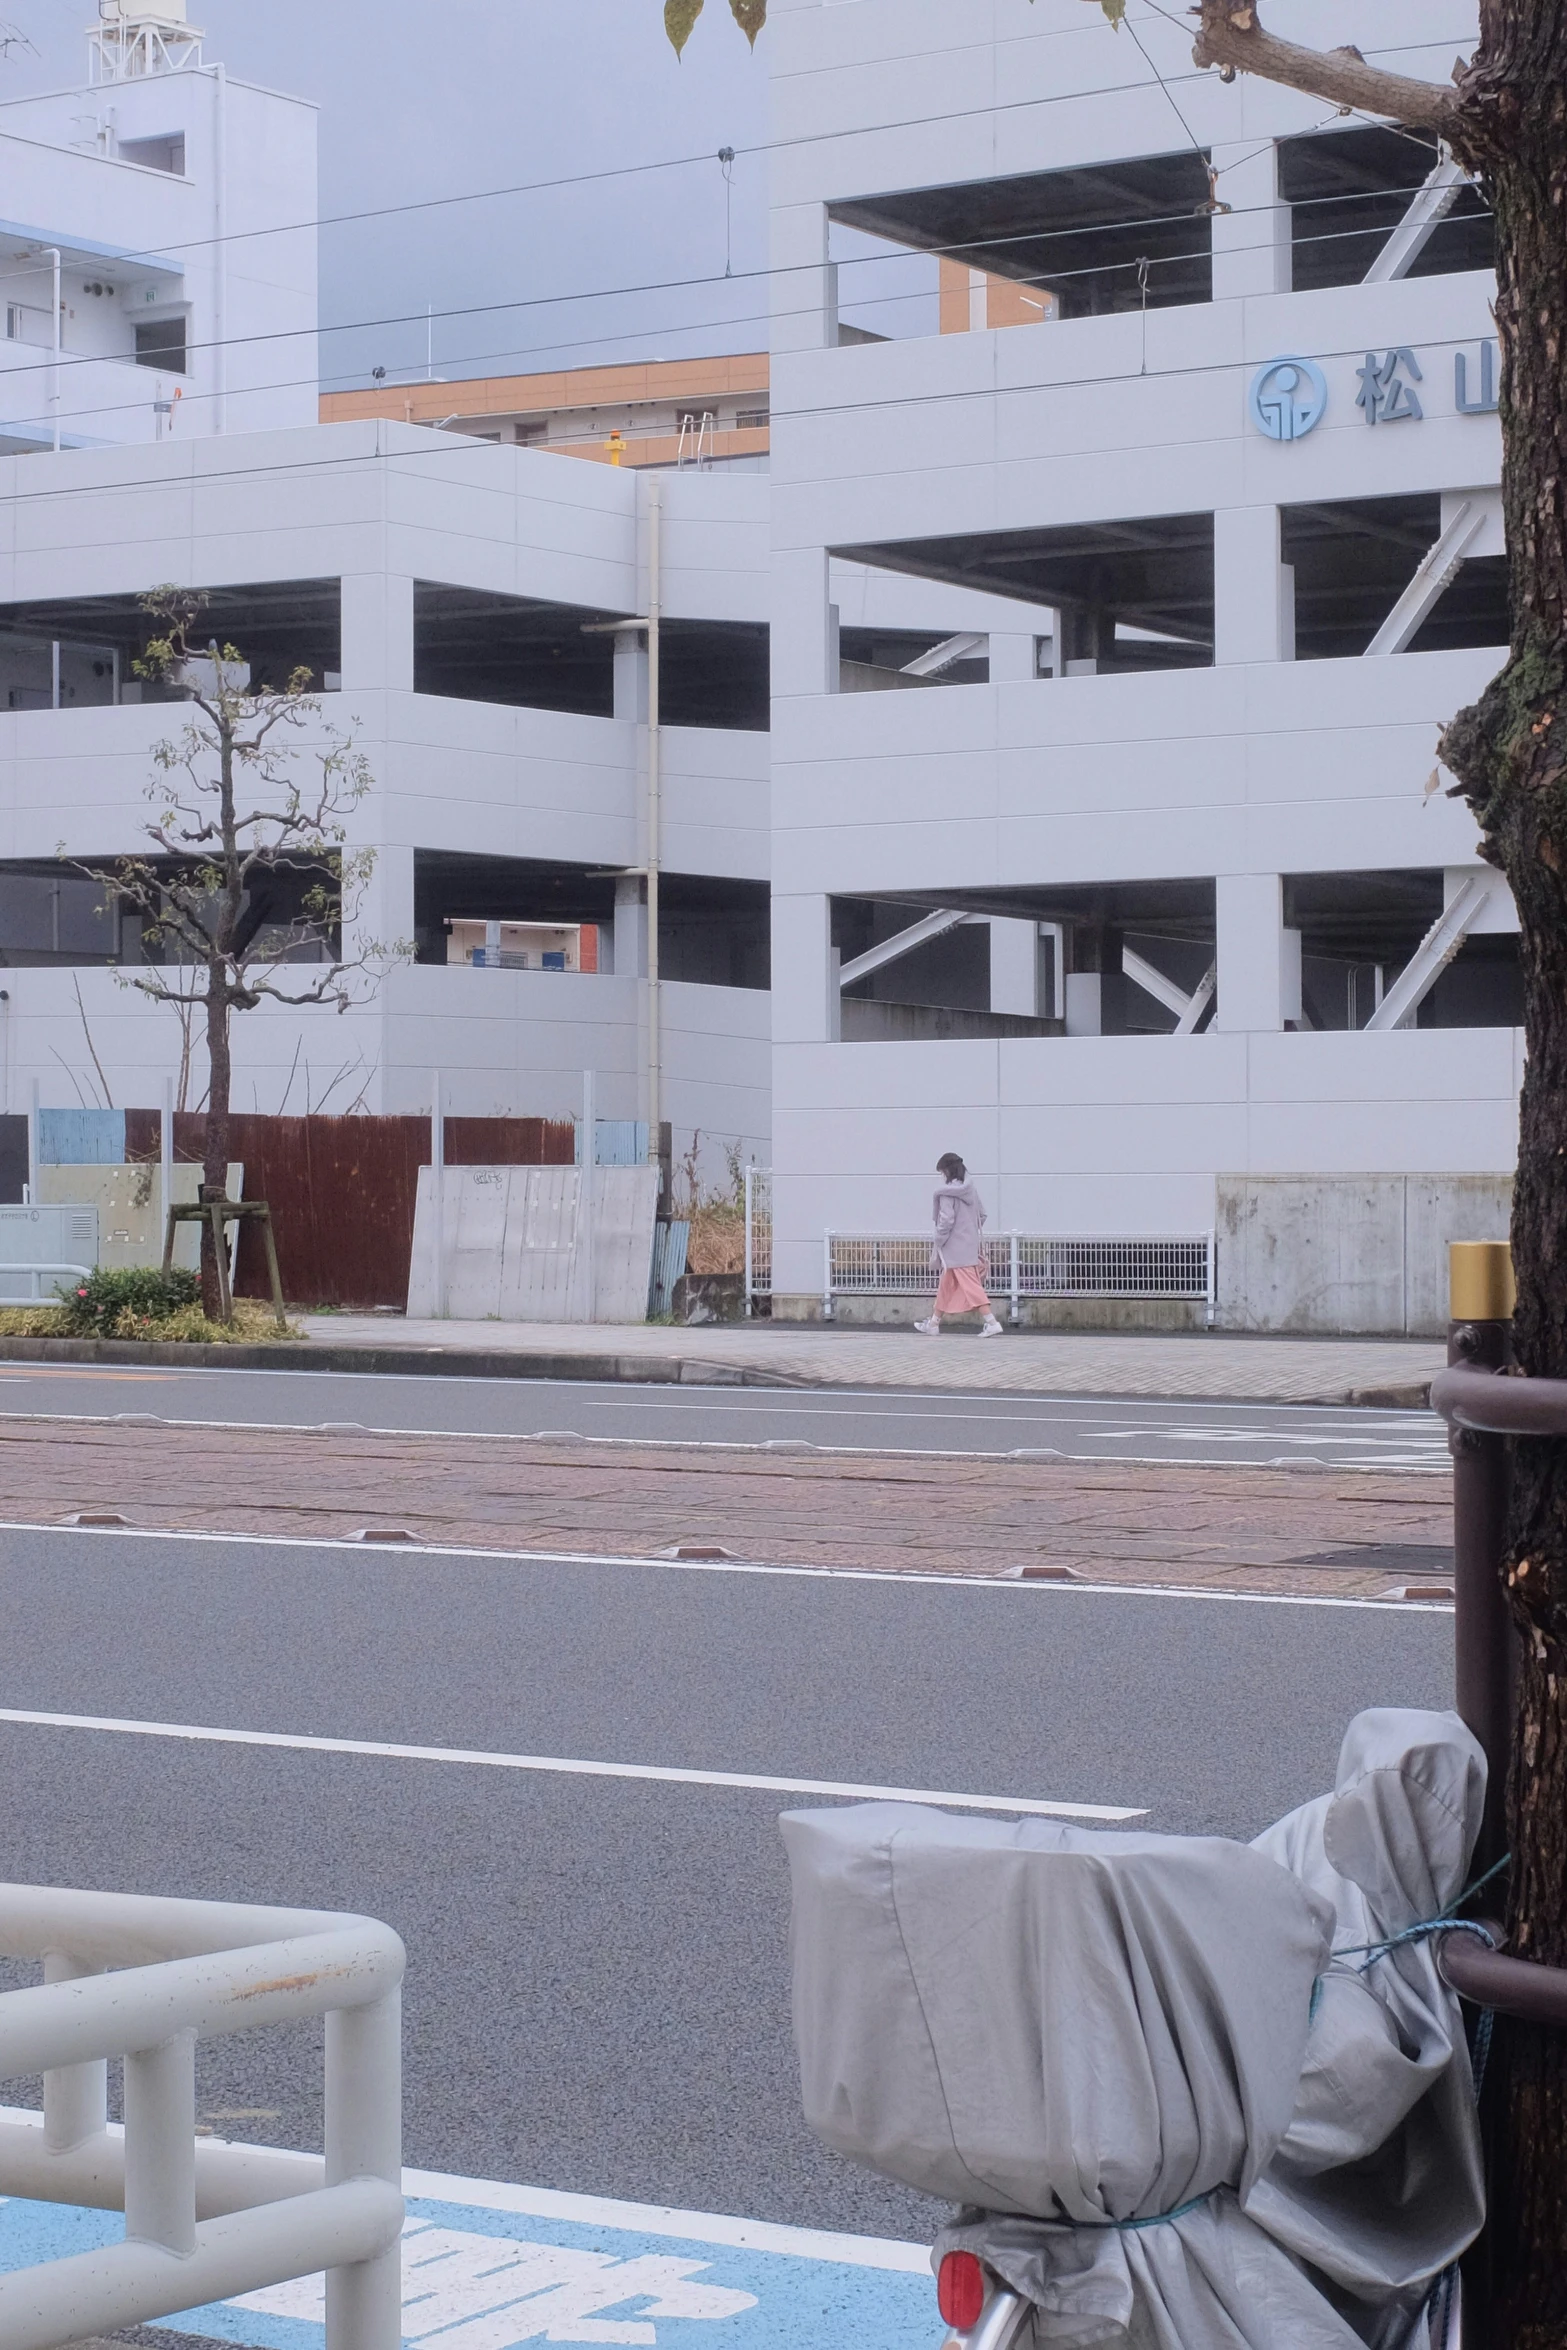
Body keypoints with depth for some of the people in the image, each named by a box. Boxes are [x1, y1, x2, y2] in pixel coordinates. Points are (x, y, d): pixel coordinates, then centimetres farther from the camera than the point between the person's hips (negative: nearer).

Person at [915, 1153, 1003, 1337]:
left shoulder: (947, 1193, -14)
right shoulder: (970, 1190, 8)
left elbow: (946, 1221, -18)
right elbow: (982, 1215, 12)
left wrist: (937, 1245, -8)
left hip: (956, 1247, -8)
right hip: (971, 1244, 8)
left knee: (971, 1286, -9)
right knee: (946, 1286, 18)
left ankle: (992, 1323, -16)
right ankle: (934, 1324, 26)